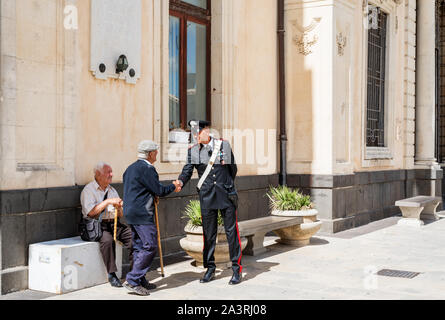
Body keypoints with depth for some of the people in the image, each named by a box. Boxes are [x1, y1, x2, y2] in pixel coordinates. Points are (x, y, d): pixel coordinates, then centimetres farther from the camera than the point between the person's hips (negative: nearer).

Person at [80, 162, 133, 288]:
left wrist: (119, 207, -2)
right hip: (97, 225, -5)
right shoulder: (89, 190, 1)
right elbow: (91, 212, -15)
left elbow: (121, 215, 21)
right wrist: (108, 202, -15)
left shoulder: (112, 190, 20)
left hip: (114, 224, 6)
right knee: (108, 239, -36)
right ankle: (111, 274, -24)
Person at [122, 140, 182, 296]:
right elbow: (159, 190, -12)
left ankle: (140, 281, 18)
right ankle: (132, 280, -9)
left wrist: (152, 196, 17)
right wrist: (173, 186, 4)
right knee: (150, 246, -7)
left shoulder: (131, 168, 17)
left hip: (130, 212, 10)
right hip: (142, 214, -10)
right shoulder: (147, 169, -13)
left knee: (140, 247, 14)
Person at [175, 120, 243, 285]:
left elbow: (233, 168, 10)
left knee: (231, 231, 1)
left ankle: (237, 269, 9)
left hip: (226, 195, -1)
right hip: (207, 197, 1)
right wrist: (179, 182, -24)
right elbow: (187, 171, -4)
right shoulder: (193, 151, 2)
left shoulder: (224, 145, 1)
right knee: (209, 234, 7)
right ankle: (210, 269, 19)